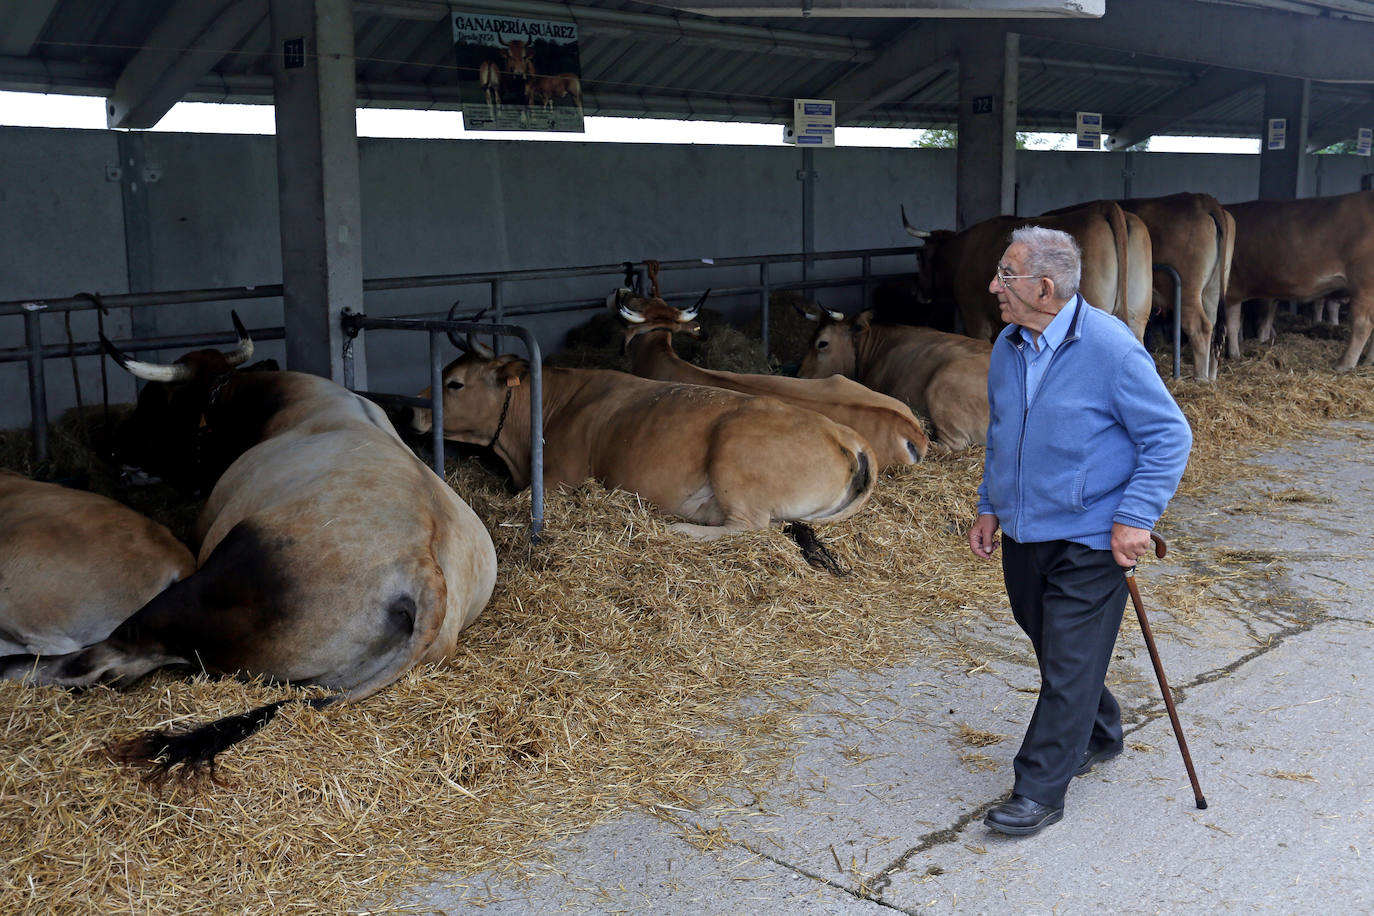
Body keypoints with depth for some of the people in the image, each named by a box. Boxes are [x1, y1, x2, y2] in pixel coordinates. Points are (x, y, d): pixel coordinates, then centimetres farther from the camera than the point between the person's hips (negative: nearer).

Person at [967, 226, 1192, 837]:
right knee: (1049, 646, 19)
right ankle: (1098, 736, 43)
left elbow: (1170, 436, -14)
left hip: (1089, 540, -7)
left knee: (1069, 665, -2)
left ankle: (1040, 791, 5)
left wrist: (1136, 518, -18)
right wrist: (990, 507, 15)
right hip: (1022, 535, 7)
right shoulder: (1007, 347, 5)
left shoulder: (1111, 349, -17)